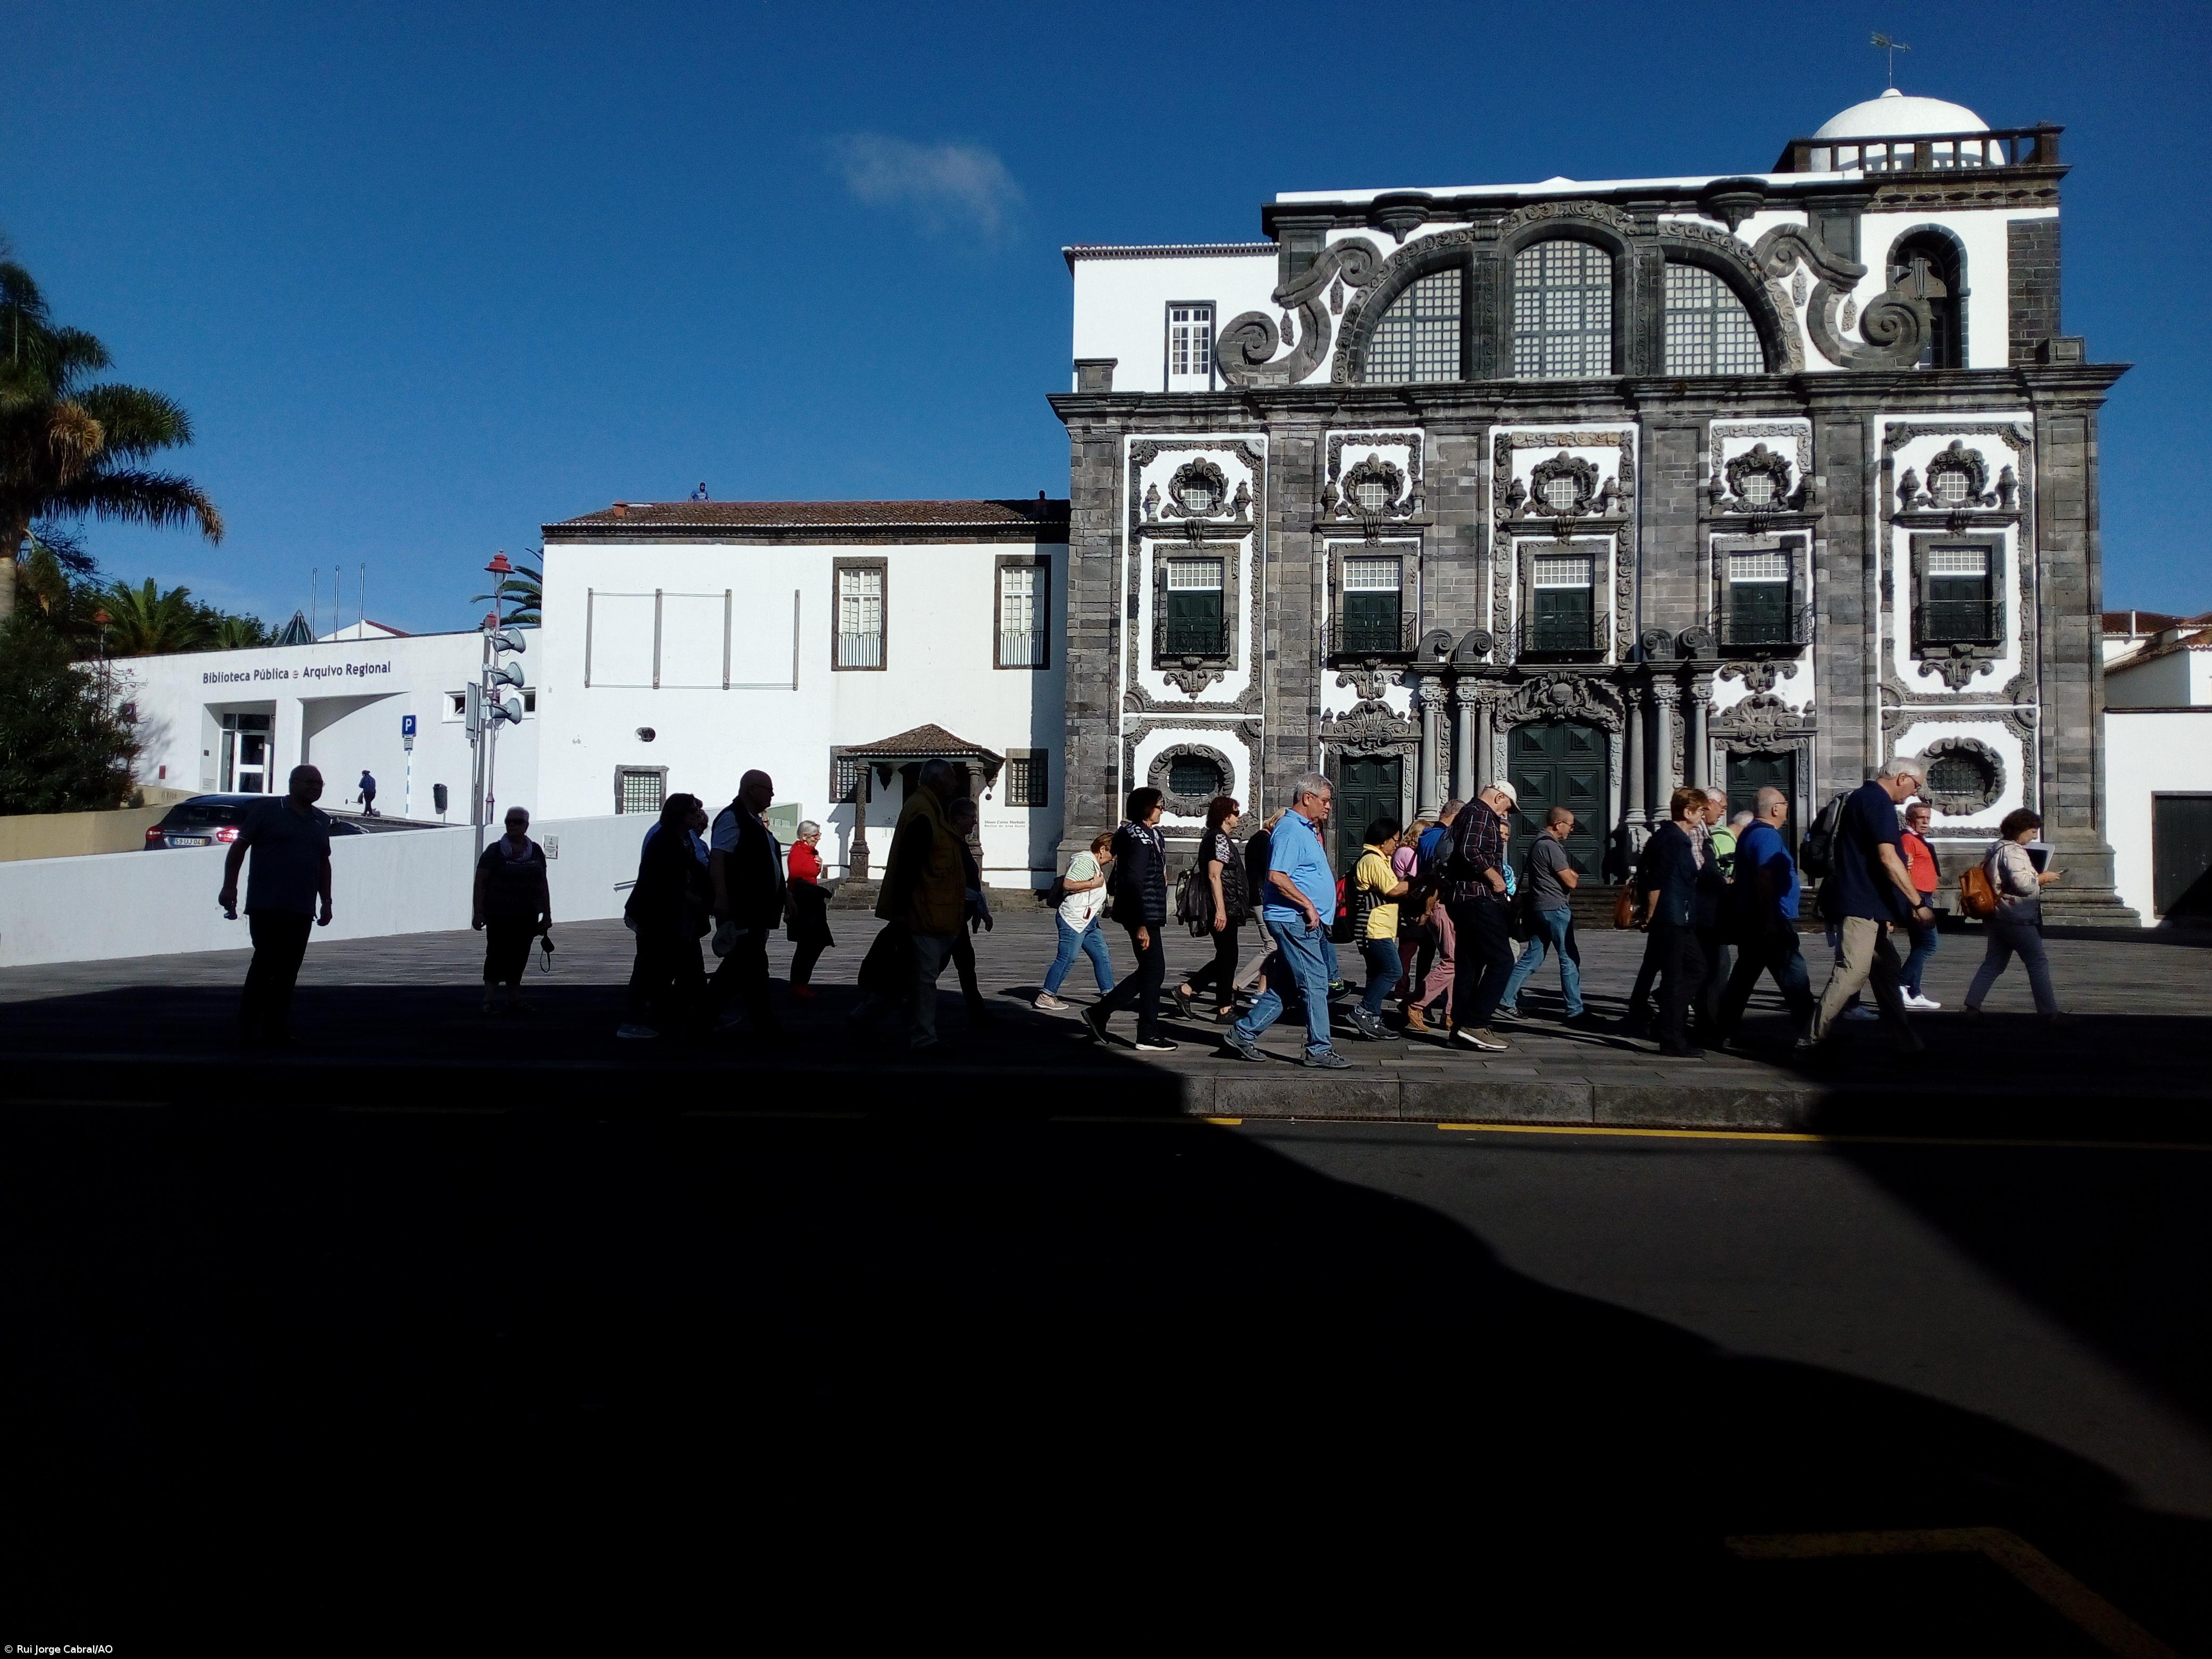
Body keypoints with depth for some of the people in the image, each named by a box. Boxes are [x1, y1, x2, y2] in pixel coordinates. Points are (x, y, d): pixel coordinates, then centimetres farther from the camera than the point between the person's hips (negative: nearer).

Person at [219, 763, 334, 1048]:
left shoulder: (321, 821, 17)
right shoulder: (269, 811, 1)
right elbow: (238, 847, 1)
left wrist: (326, 901, 19)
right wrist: (229, 886, -6)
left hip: (302, 910, 5)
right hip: (266, 906, -5)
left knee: (288, 971, 4)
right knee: (266, 962, -10)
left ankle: (276, 1030, 9)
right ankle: (249, 1027, 1)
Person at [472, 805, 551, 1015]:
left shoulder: (536, 851, 10)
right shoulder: (495, 851, -2)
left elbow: (543, 884, 14)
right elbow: (480, 882, -3)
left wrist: (547, 914, 12)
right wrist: (479, 913, -10)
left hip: (527, 918, 4)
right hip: (499, 916, -4)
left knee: (518, 958, 8)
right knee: (497, 956, -6)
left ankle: (515, 1001, 13)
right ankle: (488, 1001, -1)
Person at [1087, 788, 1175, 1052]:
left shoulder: (1146, 835, 16)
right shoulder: (1140, 839, -16)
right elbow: (1134, 882, -23)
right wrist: (1141, 925, -25)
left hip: (1147, 914, 10)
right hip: (1143, 915, -10)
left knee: (1149, 971, 15)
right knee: (1154, 971, -3)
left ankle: (1099, 1012, 18)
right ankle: (1148, 1035, 6)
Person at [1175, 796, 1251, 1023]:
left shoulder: (1213, 837, 18)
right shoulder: (1220, 838, -14)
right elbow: (1214, 876, -21)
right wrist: (1221, 910, -24)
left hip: (1224, 909, 10)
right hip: (1223, 909, -10)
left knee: (1225, 957, 15)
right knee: (1228, 957, -2)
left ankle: (1187, 989, 13)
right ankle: (1225, 1010, 5)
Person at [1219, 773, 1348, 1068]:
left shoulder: (1305, 828, 19)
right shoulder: (1290, 829, -14)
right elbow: (1277, 876, -23)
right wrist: (1309, 905, -20)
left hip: (1305, 922, 11)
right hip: (1294, 920, -11)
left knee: (1280, 988, 12)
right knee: (1315, 983, -6)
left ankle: (1241, 1035, 17)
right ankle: (1320, 1050, 1)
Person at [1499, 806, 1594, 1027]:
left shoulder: (1539, 844, 17)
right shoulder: (1551, 847, -16)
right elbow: (1571, 882, -16)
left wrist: (1569, 874, 1)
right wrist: (1574, 876, 5)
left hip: (1540, 909, 10)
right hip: (1555, 909, -10)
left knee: (1532, 957, 12)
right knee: (1569, 960, -4)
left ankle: (1506, 999, 11)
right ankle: (1575, 1011, -1)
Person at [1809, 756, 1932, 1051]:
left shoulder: (1862, 797, 20)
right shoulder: (1878, 802, -12)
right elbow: (1888, 858, -21)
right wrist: (1918, 904, -19)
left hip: (1865, 905, 11)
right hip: (1861, 905, -11)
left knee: (1887, 971, 13)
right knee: (1852, 972, -13)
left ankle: (1906, 1040, 18)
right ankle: (1814, 1040, -13)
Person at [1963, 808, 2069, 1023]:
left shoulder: (1997, 847, 15)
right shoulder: (2013, 851, -16)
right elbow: (2023, 883, -27)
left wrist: (2037, 879, 18)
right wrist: (2043, 878, -9)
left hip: (1999, 916, 10)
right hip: (2018, 919, -10)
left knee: (1993, 963, 11)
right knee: (2038, 963, -2)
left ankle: (1972, 1006, 8)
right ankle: (2050, 1013, 1)